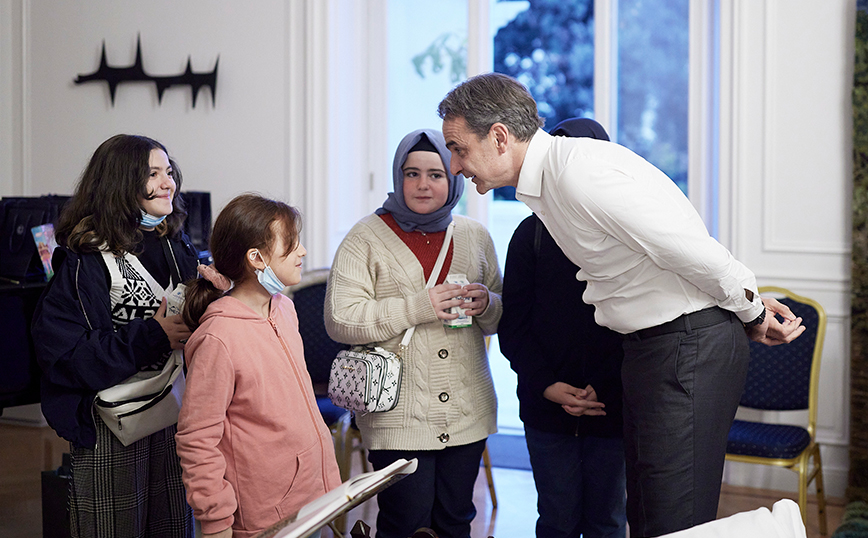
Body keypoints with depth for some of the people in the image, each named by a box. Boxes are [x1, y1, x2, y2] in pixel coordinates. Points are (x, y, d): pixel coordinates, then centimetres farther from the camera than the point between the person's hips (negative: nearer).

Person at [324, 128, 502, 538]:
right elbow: (339, 320, -11)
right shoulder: (367, 238, -3)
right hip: (398, 415, -4)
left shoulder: (475, 236, 12)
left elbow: (502, 317, 18)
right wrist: (416, 308, -18)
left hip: (466, 412, 4)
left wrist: (486, 305, -6)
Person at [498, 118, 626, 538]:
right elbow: (513, 325, 5)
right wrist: (547, 386, -9)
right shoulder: (532, 233, 5)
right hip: (547, 408, 1)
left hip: (612, 407, -1)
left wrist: (603, 391, -12)